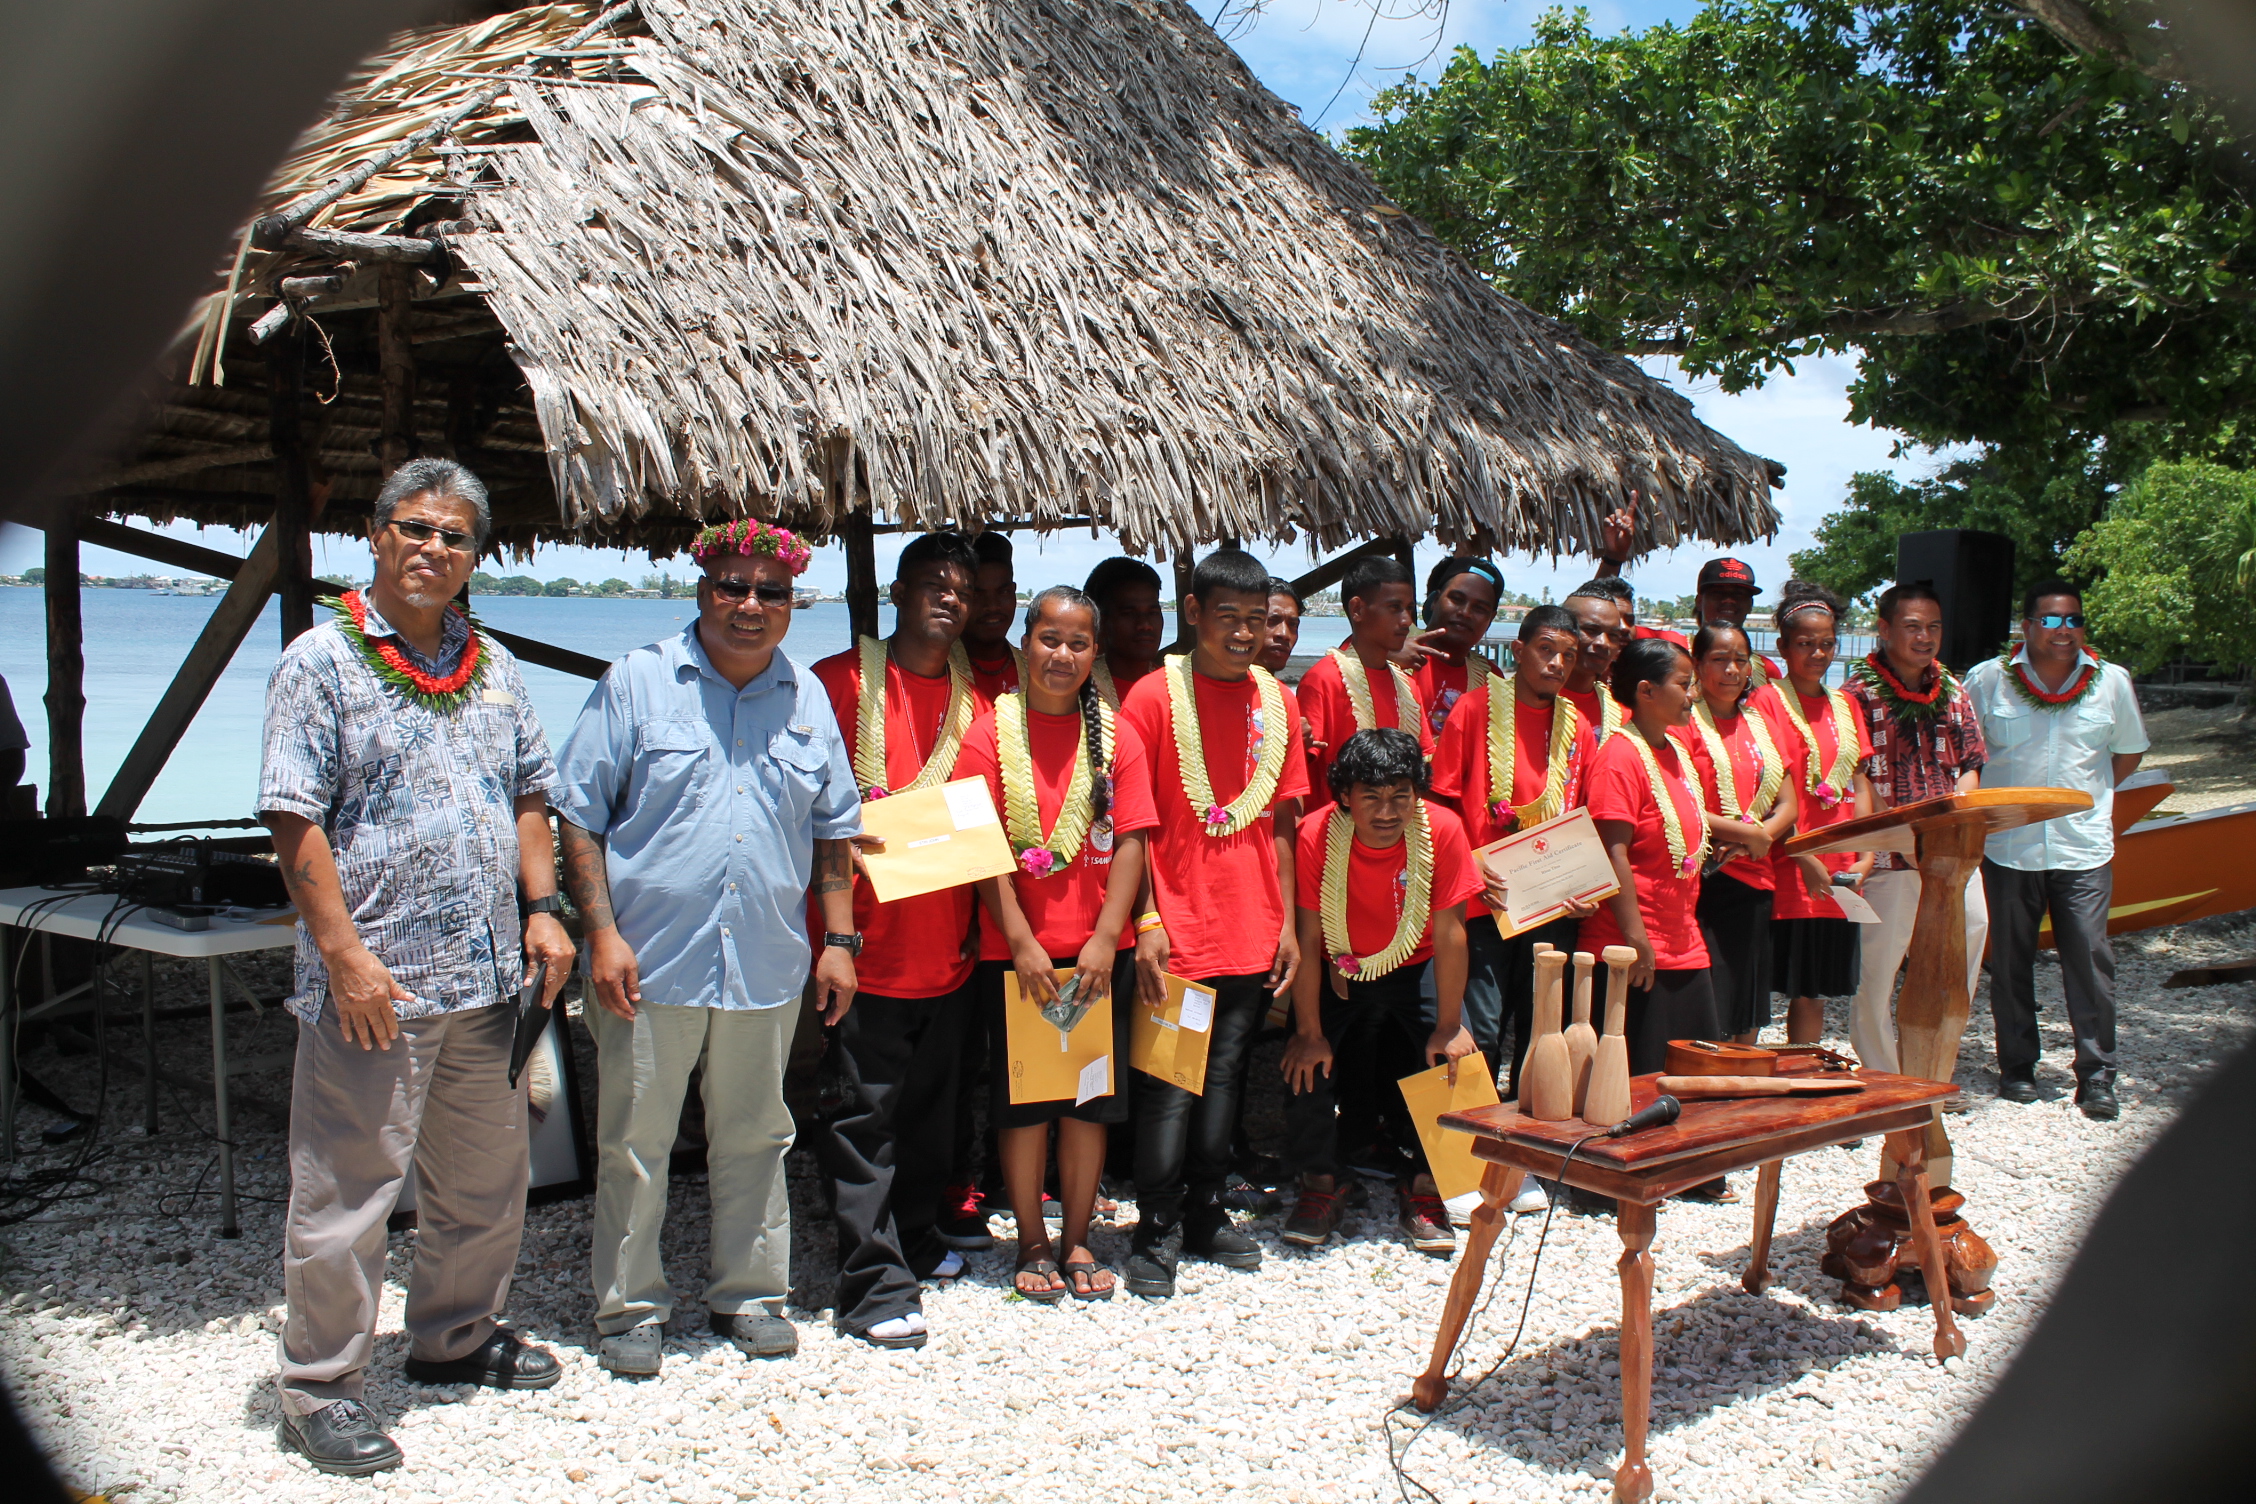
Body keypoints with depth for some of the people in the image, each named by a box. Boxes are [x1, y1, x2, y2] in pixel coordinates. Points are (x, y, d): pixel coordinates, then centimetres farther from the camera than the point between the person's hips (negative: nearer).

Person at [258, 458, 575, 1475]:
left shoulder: (491, 666, 12)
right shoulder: (321, 661, -6)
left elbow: (529, 793, 18)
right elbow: (294, 820, -11)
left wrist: (541, 910, 6)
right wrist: (343, 953, -17)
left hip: (488, 976, 6)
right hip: (373, 986, -6)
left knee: (485, 1178, 18)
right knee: (346, 1192, 2)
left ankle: (456, 1339, 36)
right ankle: (321, 1389, 17)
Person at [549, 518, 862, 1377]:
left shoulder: (808, 699, 9)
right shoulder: (637, 684, -2)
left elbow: (833, 828, 15)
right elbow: (579, 816, -3)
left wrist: (838, 938, 9)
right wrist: (602, 932, -11)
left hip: (767, 966, 3)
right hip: (651, 961, -3)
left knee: (754, 1141, 14)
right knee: (634, 1144, 6)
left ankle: (749, 1294, 29)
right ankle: (630, 1307, 21)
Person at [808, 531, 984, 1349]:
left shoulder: (976, 697, 11)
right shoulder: (842, 681, -4)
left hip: (948, 945, 6)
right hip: (868, 941, -5)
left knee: (931, 1103, 16)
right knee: (867, 1111, -3)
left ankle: (915, 1237, 33)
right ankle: (874, 1283, 3)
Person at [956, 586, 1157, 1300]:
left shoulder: (1115, 736, 4)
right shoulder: (992, 732, -2)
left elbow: (1130, 841, -1)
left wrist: (1107, 937, -11)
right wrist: (1021, 941, -13)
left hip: (1099, 951, 2)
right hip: (1014, 950, -2)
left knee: (1091, 1095, 9)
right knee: (1023, 1098, 6)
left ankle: (1077, 1240, 23)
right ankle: (1033, 1243, 21)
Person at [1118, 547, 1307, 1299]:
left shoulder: (1275, 702, 8)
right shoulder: (1154, 696, -7)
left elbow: (1280, 822, 12)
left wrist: (1288, 921, 9)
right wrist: (1146, 920, -13)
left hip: (1252, 931, 5)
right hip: (1178, 929, -5)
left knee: (1223, 1074, 14)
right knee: (1168, 1084, 1)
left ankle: (1206, 1213, 27)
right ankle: (1156, 1231, 12)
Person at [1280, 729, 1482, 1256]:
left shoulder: (1441, 831, -22)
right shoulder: (1317, 836, -23)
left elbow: (1449, 934, -17)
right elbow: (1309, 940, -18)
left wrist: (1448, 1027, -14)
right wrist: (1309, 1032, -17)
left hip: (1410, 974, 1)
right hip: (1335, 975, 0)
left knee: (1439, 1058, -19)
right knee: (1308, 1059, -20)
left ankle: (1421, 1186, 3)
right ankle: (1319, 1184, 2)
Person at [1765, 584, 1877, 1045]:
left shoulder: (1844, 705, 16)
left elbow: (1859, 782, 14)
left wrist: (1866, 855, 2)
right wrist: (1804, 857, -18)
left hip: (1840, 876, 6)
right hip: (1789, 871, -6)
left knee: (1815, 992, 10)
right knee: (1796, 986, -4)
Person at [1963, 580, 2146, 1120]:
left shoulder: (2112, 682, 4)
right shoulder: (1987, 680, -1)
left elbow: (2129, 751, 19)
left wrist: (2090, 796, 12)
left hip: (2084, 848, 0)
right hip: (2007, 847, 0)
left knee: (2090, 958, -5)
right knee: (2010, 960, 6)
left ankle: (2096, 1074, 5)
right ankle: (2017, 1067, 18)